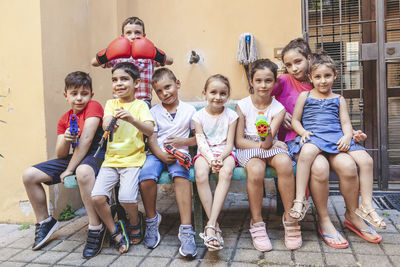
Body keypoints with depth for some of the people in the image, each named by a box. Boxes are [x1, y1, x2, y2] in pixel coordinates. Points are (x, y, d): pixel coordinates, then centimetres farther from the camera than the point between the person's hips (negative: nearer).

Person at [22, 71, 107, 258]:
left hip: (95, 155, -7)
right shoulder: (64, 120, 10)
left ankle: (96, 228, -29)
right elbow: (60, 155, 4)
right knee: (29, 175, -2)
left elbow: (86, 140, -19)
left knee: (83, 171, -43)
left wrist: (69, 170, -16)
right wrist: (65, 141, -20)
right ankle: (44, 222, 17)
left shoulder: (94, 107, -9)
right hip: (73, 157, 8)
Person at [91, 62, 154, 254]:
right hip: (111, 159, 4)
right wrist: (110, 123, -32)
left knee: (126, 198, -21)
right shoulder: (111, 103, 13)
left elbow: (149, 130, -13)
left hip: (133, 159, -3)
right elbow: (105, 123, -7)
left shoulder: (140, 105, 2)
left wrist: (132, 119, -32)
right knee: (97, 197, -15)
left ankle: (135, 222, 15)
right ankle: (116, 232, 10)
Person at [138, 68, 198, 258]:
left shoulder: (189, 110, 10)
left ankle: (186, 230, -35)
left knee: (180, 173, -36)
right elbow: (151, 139, 3)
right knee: (146, 176, -30)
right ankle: (152, 219, -2)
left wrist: (183, 141, -8)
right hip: (157, 153, 2)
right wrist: (161, 155, -16)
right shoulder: (154, 111, 12)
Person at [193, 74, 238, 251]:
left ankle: (210, 224, -36)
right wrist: (210, 159, -21)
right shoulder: (199, 115, 5)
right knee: (200, 174, -33)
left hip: (224, 153, 0)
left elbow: (229, 143, -1)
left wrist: (221, 158, -21)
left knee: (226, 172, -35)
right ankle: (214, 225, -27)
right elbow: (201, 143, -3)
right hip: (205, 153, 1)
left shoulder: (231, 115, 5)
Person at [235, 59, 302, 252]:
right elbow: (239, 141, -4)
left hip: (270, 147, 2)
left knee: (284, 163, -33)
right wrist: (262, 145, -15)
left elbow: (268, 143, -14)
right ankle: (256, 223, -17)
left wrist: (268, 136, -37)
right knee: (256, 170, -35)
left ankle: (290, 218, -16)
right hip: (248, 148, -1)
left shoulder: (278, 108, -2)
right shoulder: (242, 105, -3)